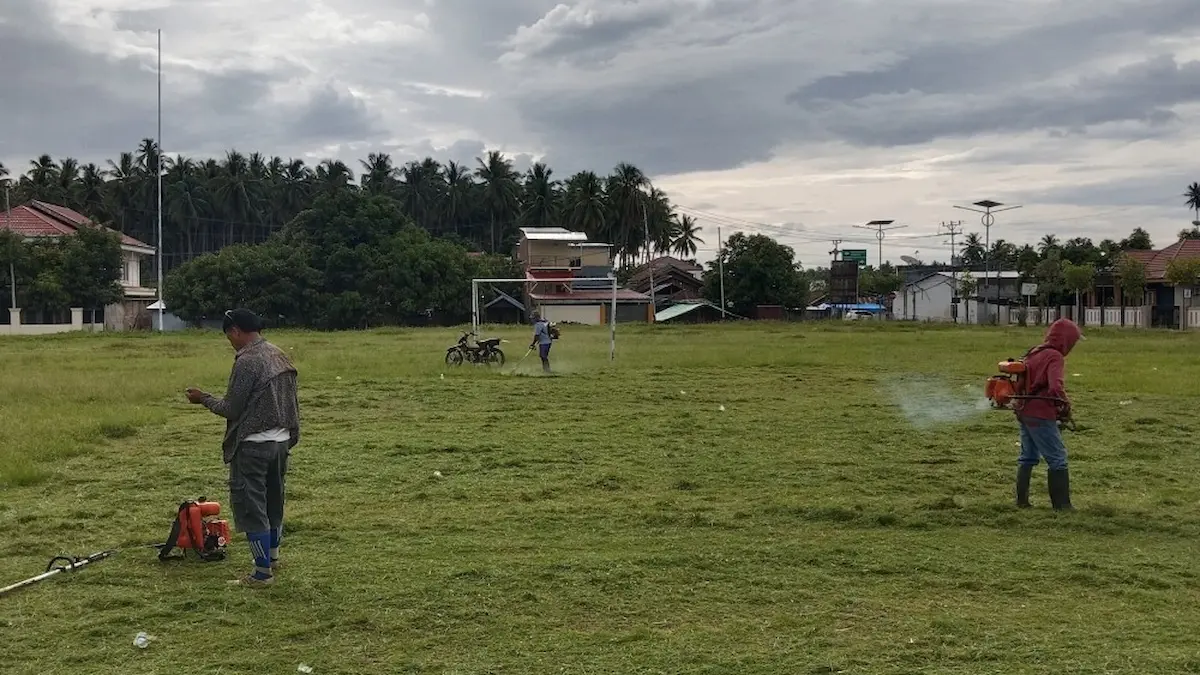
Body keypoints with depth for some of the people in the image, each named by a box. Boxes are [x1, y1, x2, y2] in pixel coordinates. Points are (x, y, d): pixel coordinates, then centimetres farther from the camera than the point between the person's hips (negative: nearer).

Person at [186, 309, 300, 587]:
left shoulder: (246, 362, -18)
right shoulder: (281, 356, 8)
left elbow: (231, 409, -14)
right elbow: (290, 403, 13)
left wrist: (203, 399, 1)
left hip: (253, 446, -8)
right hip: (281, 441, 8)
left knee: (250, 506, 0)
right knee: (273, 501, 20)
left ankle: (262, 573, 3)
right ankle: (272, 556, 34)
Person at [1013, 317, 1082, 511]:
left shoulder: (1034, 352, 11)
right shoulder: (1055, 357, -15)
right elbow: (1055, 388, -28)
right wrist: (1065, 405, -11)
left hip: (1024, 412, 9)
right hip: (1041, 415, -9)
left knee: (1027, 457, 19)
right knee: (1057, 460, 1)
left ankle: (1022, 500, 23)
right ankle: (1061, 504, 4)